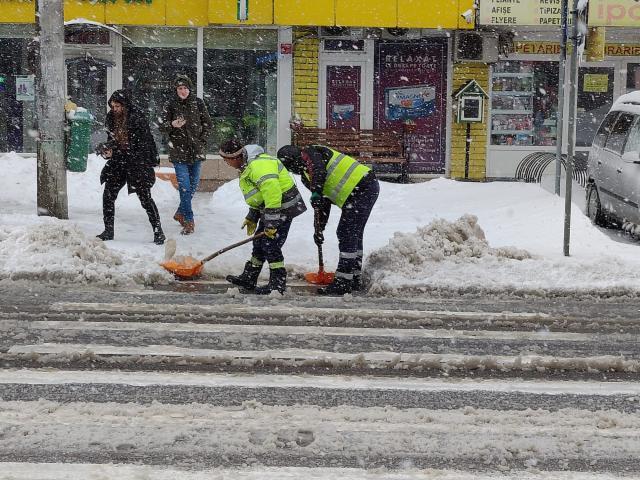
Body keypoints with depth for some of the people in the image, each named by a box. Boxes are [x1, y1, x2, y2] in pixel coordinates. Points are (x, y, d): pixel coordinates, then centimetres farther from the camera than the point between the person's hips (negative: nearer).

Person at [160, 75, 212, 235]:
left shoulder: (198, 103, 2)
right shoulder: (170, 105, -3)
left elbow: (207, 123, 10)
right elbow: (162, 126, -3)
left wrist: (202, 140, 1)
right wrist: (172, 125, -24)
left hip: (196, 150, 3)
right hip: (179, 151, -3)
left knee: (194, 185, 12)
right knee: (185, 187, -10)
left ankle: (181, 213, 32)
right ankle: (189, 221, -5)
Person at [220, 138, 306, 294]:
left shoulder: (259, 165, -26)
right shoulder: (248, 166, 12)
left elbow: (272, 190, -33)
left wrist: (271, 222, -30)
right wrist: (252, 217, 22)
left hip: (282, 207, -11)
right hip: (269, 207, 11)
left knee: (271, 245, -10)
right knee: (259, 242, 15)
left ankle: (278, 284, -2)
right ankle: (248, 278, 24)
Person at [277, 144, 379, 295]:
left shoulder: (308, 154, -4)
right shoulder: (307, 175, 23)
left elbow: (319, 170, -26)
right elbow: (324, 202, 24)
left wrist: (315, 193, -35)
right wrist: (319, 228, 20)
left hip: (362, 186, -10)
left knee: (347, 235, -9)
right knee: (354, 235, 15)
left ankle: (343, 282, -7)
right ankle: (355, 279, 22)